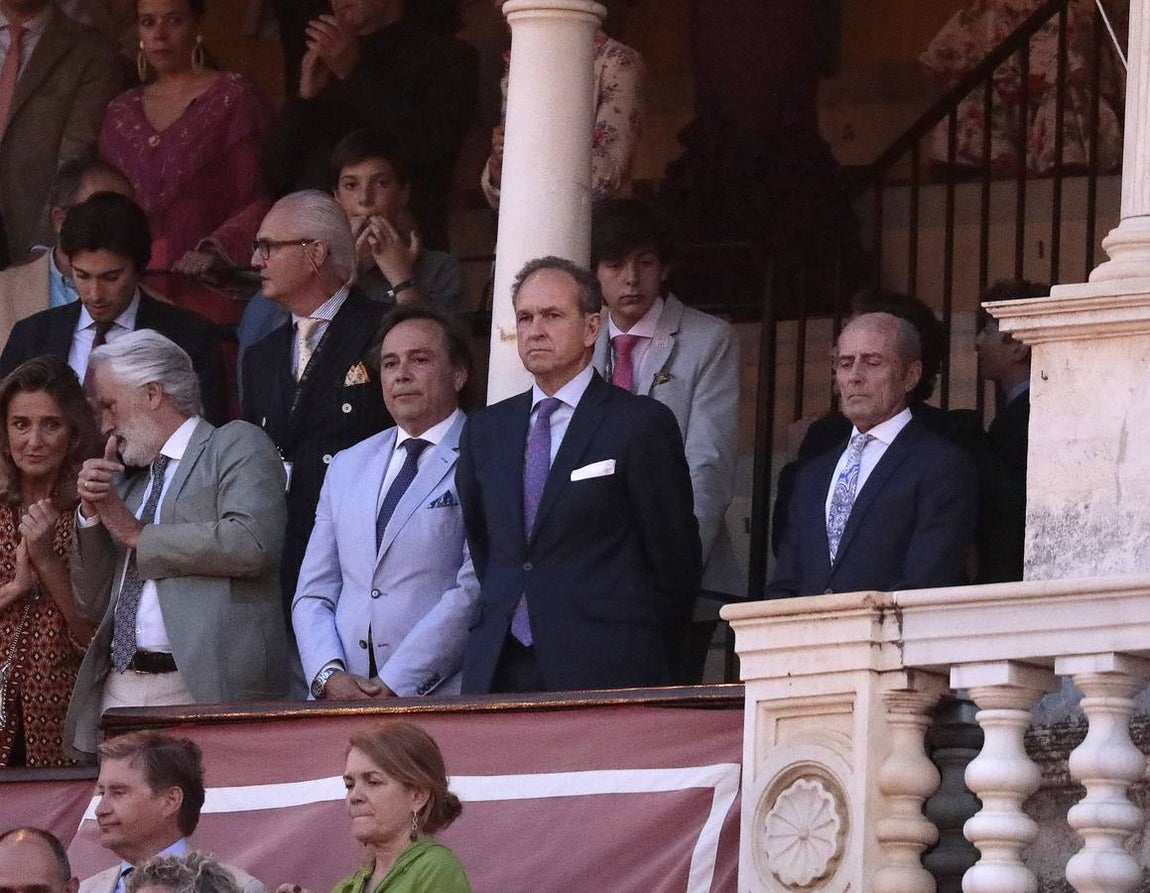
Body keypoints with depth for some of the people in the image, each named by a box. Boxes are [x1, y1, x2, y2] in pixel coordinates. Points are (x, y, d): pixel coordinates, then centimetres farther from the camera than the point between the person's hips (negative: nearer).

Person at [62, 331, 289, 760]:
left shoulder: (237, 446, 4)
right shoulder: (129, 487, 25)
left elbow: (250, 543, -14)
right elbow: (94, 604, 24)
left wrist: (139, 536, -4)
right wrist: (92, 513, 9)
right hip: (120, 692, 6)